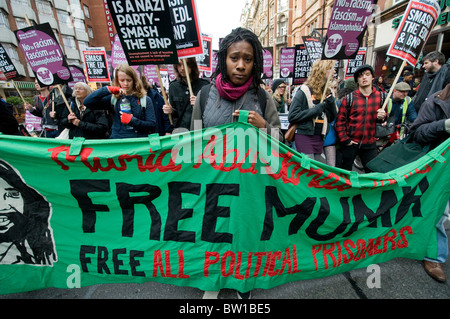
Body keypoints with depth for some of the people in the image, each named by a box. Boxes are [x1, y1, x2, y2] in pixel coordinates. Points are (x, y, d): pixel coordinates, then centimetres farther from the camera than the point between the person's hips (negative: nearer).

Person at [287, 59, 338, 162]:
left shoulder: (327, 92, 12)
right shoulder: (305, 90, -8)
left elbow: (332, 118, 16)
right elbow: (292, 117, -17)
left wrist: (331, 102, -2)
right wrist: (317, 109, -16)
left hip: (319, 138, 7)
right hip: (305, 137, -7)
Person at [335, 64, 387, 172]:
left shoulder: (380, 97, 5)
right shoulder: (349, 98, -4)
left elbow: (383, 119, 17)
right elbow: (340, 120, -6)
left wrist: (382, 117, -7)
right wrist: (344, 139, -11)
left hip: (370, 144, 3)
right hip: (350, 143, -2)